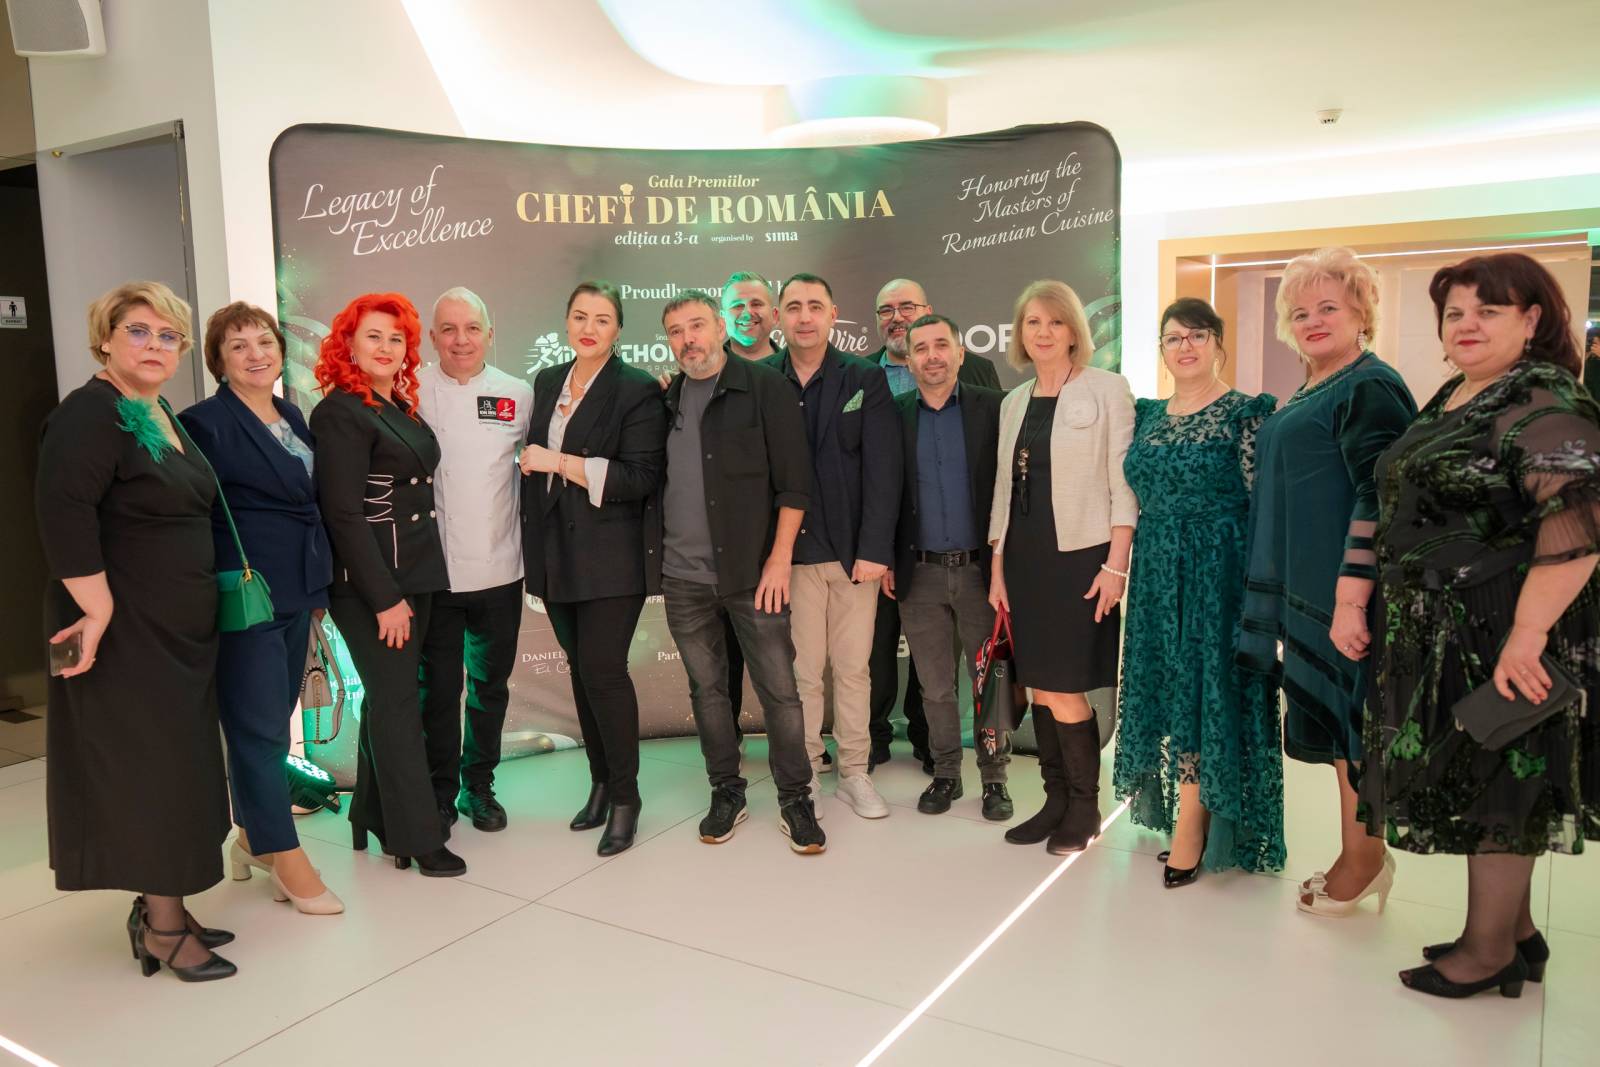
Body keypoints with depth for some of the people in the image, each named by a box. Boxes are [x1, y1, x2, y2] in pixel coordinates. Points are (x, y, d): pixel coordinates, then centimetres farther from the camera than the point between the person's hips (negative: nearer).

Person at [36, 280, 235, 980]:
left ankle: (159, 907, 26)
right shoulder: (88, 415, -13)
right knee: (147, 769, -2)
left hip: (180, 632, 9)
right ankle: (163, 926, 10)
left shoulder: (162, 418, 14)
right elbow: (63, 515, -24)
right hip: (126, 634, -9)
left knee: (176, 769, 14)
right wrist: (98, 610, -26)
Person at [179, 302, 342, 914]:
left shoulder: (294, 418, 13)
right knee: (258, 726, -1)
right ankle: (287, 860, 9)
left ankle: (253, 837, 31)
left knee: (272, 721, 15)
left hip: (296, 592, 7)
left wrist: (319, 587, 16)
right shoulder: (204, 424, -9)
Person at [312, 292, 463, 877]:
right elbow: (344, 514, -17)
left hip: (414, 574, 8)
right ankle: (417, 836, 7)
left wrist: (409, 587, 11)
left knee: (388, 698, 14)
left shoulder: (401, 407, 12)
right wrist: (385, 598, -18)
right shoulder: (341, 413, -12)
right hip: (370, 583, -8)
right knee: (396, 702, -2)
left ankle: (374, 817, 26)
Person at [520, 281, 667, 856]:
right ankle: (601, 781, 26)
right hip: (556, 551, 6)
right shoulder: (547, 382, 12)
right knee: (581, 669, 12)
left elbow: (639, 477, -16)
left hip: (610, 555, -6)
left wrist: (558, 462, -15)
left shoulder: (638, 391, -8)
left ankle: (625, 794, 9)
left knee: (603, 670, -8)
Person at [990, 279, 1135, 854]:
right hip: (1026, 560, 6)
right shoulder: (1014, 402, 13)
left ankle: (1085, 808, 15)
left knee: (1064, 691, -4)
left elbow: (1123, 484, -8)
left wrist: (1116, 566, -14)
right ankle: (1056, 800, 23)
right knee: (1040, 688, 10)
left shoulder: (1107, 389, -3)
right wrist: (998, 566, 11)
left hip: (1081, 557, -5)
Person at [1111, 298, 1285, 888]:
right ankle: (1186, 814, 24)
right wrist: (1124, 568, 11)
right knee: (1167, 687, 10)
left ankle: (1190, 830, 7)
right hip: (1155, 574, 6)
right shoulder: (1147, 415, 11)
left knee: (1206, 689, -2)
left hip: (1217, 572, -6)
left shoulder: (1245, 413, -5)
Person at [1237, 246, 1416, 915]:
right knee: (1334, 721, 15)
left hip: (1341, 594, -9)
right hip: (1306, 591, 9)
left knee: (1351, 724, 2)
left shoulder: (1369, 387, -13)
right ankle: (1362, 858, 28)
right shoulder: (1308, 392, 16)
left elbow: (1378, 498, -21)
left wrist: (1351, 599, -25)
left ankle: (1361, 861, 18)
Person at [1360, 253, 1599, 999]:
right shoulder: (1450, 401, 12)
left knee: (1491, 785, 3)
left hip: (1498, 638, -9)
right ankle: (1516, 933, 32)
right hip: (1439, 632, 9)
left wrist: (1527, 634, -29)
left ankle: (1489, 950, 19)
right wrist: (1363, 605, 17)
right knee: (1477, 783, 17)